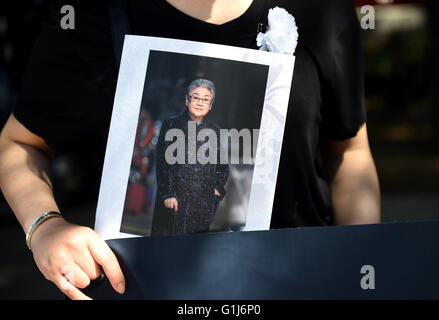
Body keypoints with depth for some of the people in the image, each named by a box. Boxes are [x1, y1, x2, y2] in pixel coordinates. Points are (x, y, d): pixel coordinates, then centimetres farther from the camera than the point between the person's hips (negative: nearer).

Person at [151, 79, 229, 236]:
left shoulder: (214, 131, 9)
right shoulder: (171, 126, 0)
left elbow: (223, 165, 17)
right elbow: (163, 163, -4)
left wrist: (217, 188, 3)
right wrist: (168, 194, -10)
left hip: (204, 203, 3)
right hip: (174, 200, -3)